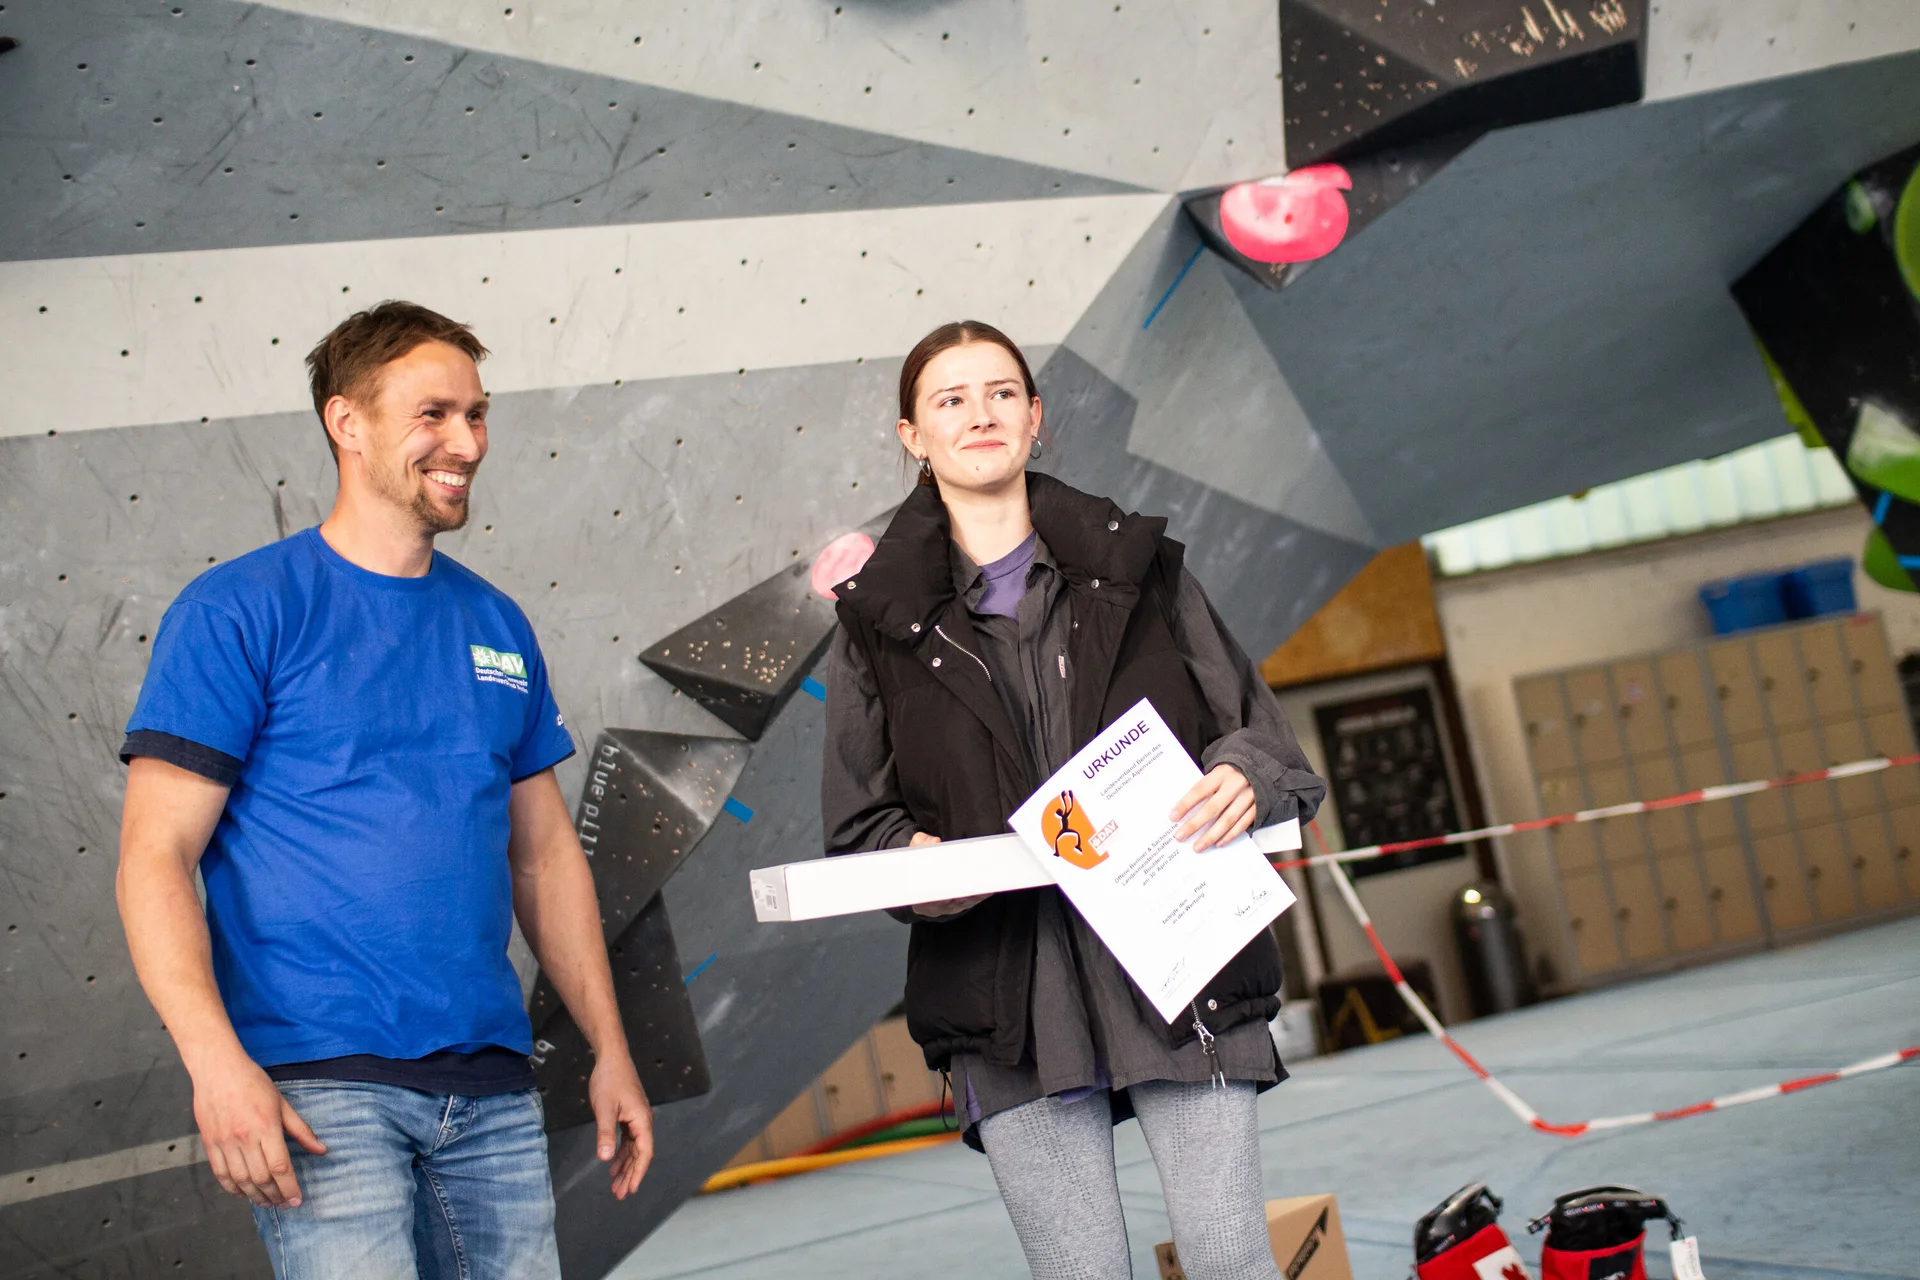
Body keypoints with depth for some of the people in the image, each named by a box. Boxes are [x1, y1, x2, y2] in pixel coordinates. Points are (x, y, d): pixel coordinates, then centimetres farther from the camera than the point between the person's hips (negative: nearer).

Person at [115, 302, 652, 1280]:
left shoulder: (497, 627, 13)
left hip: (491, 1083, 6)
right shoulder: (237, 612, -3)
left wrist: (610, 1051, 14)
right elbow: (155, 855, -8)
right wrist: (217, 1062, -20)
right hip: (313, 1079, -5)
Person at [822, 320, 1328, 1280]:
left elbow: (1253, 728, 10)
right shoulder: (879, 621, 9)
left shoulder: (1136, 566, 11)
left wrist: (1243, 780, -13)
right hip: (1007, 998, 0)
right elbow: (857, 821, 11)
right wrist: (917, 862, -12)